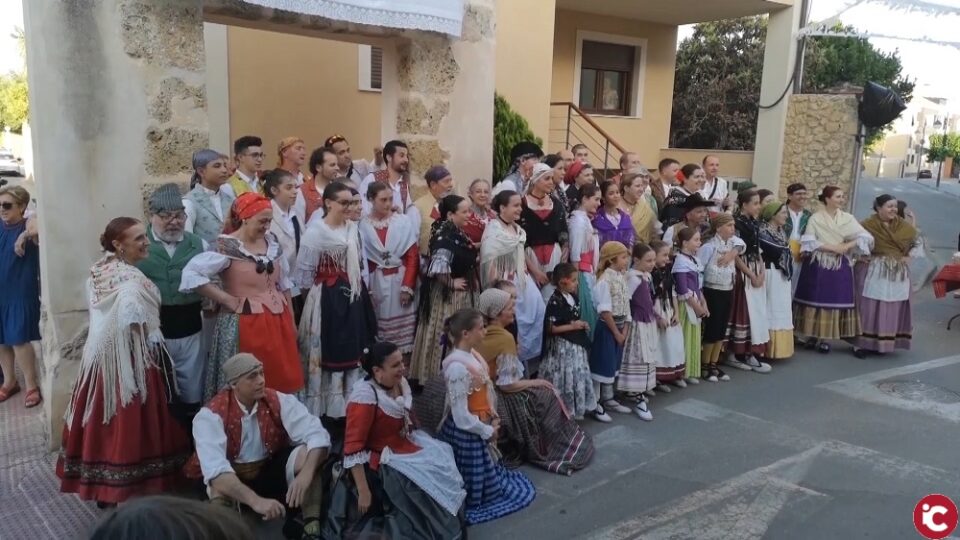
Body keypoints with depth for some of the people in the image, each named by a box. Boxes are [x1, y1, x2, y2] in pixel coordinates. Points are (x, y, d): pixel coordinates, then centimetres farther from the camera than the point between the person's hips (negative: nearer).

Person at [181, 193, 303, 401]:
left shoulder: (272, 241, 7)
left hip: (278, 321, 6)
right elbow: (190, 274, -20)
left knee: (282, 381, 10)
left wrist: (291, 320, 15)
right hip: (245, 324, -6)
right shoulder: (227, 247, -13)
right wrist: (227, 299, -17)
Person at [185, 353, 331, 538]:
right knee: (219, 490, -37)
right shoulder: (210, 415, -22)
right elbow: (215, 469, -36)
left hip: (270, 472, 2)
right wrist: (256, 500, -49)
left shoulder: (279, 401, -14)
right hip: (231, 478, -2)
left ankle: (311, 529, -19)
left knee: (306, 454, -26)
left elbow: (317, 435, -23)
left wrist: (306, 473, -43)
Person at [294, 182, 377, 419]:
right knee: (328, 351, 2)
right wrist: (310, 292, -6)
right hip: (327, 298, -6)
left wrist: (362, 290, 15)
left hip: (352, 296, 6)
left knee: (353, 349, 11)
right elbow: (304, 270, -9)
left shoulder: (352, 228, 9)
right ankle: (326, 406, 14)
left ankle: (350, 403, 23)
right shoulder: (315, 231, -11)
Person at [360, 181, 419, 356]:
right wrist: (365, 289, -4)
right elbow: (361, 259, 1)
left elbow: (412, 257, -2)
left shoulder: (403, 221, -2)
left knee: (402, 327, 3)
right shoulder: (363, 225, -1)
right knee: (378, 325, 7)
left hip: (400, 280, 0)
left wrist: (408, 286, -9)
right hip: (376, 283, 0)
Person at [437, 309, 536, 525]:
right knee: (475, 481, 12)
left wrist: (493, 418, 3)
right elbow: (462, 417, -26)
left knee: (486, 472, 27)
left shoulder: (471, 354, -2)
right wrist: (488, 431, -13)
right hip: (465, 433, -9)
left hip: (478, 428, 9)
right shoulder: (458, 367, -30)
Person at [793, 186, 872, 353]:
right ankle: (813, 335, 12)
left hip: (840, 266, 3)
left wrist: (846, 246, -13)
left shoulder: (847, 218, 6)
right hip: (818, 265, -3)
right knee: (816, 299, 1)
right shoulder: (815, 218, -2)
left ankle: (824, 337, 9)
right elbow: (809, 242, -10)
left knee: (835, 300, 2)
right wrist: (831, 247, -15)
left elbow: (864, 237, -1)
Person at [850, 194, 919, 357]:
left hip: (897, 274, 5)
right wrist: (859, 255, -13)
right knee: (868, 307, -3)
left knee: (892, 308, 8)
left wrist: (909, 256, 2)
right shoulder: (867, 225, -9)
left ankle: (883, 342, 19)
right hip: (872, 273, -5)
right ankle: (862, 343, 3)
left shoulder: (904, 226, 5)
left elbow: (917, 242, 17)